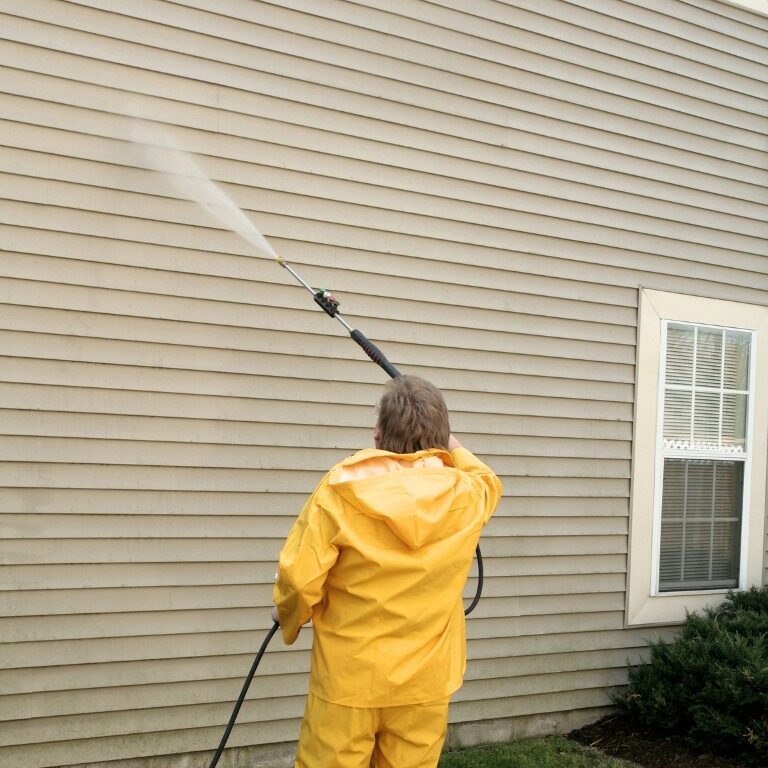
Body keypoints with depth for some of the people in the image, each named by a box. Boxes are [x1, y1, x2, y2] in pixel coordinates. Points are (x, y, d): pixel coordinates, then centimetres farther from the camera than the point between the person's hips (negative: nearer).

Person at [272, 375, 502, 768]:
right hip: (424, 681, 3)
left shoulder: (341, 490, -15)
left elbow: (299, 578, -14)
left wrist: (287, 616, 8)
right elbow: (488, 482, 22)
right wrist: (452, 447, 39)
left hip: (348, 679, -3)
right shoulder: (464, 496, -4)